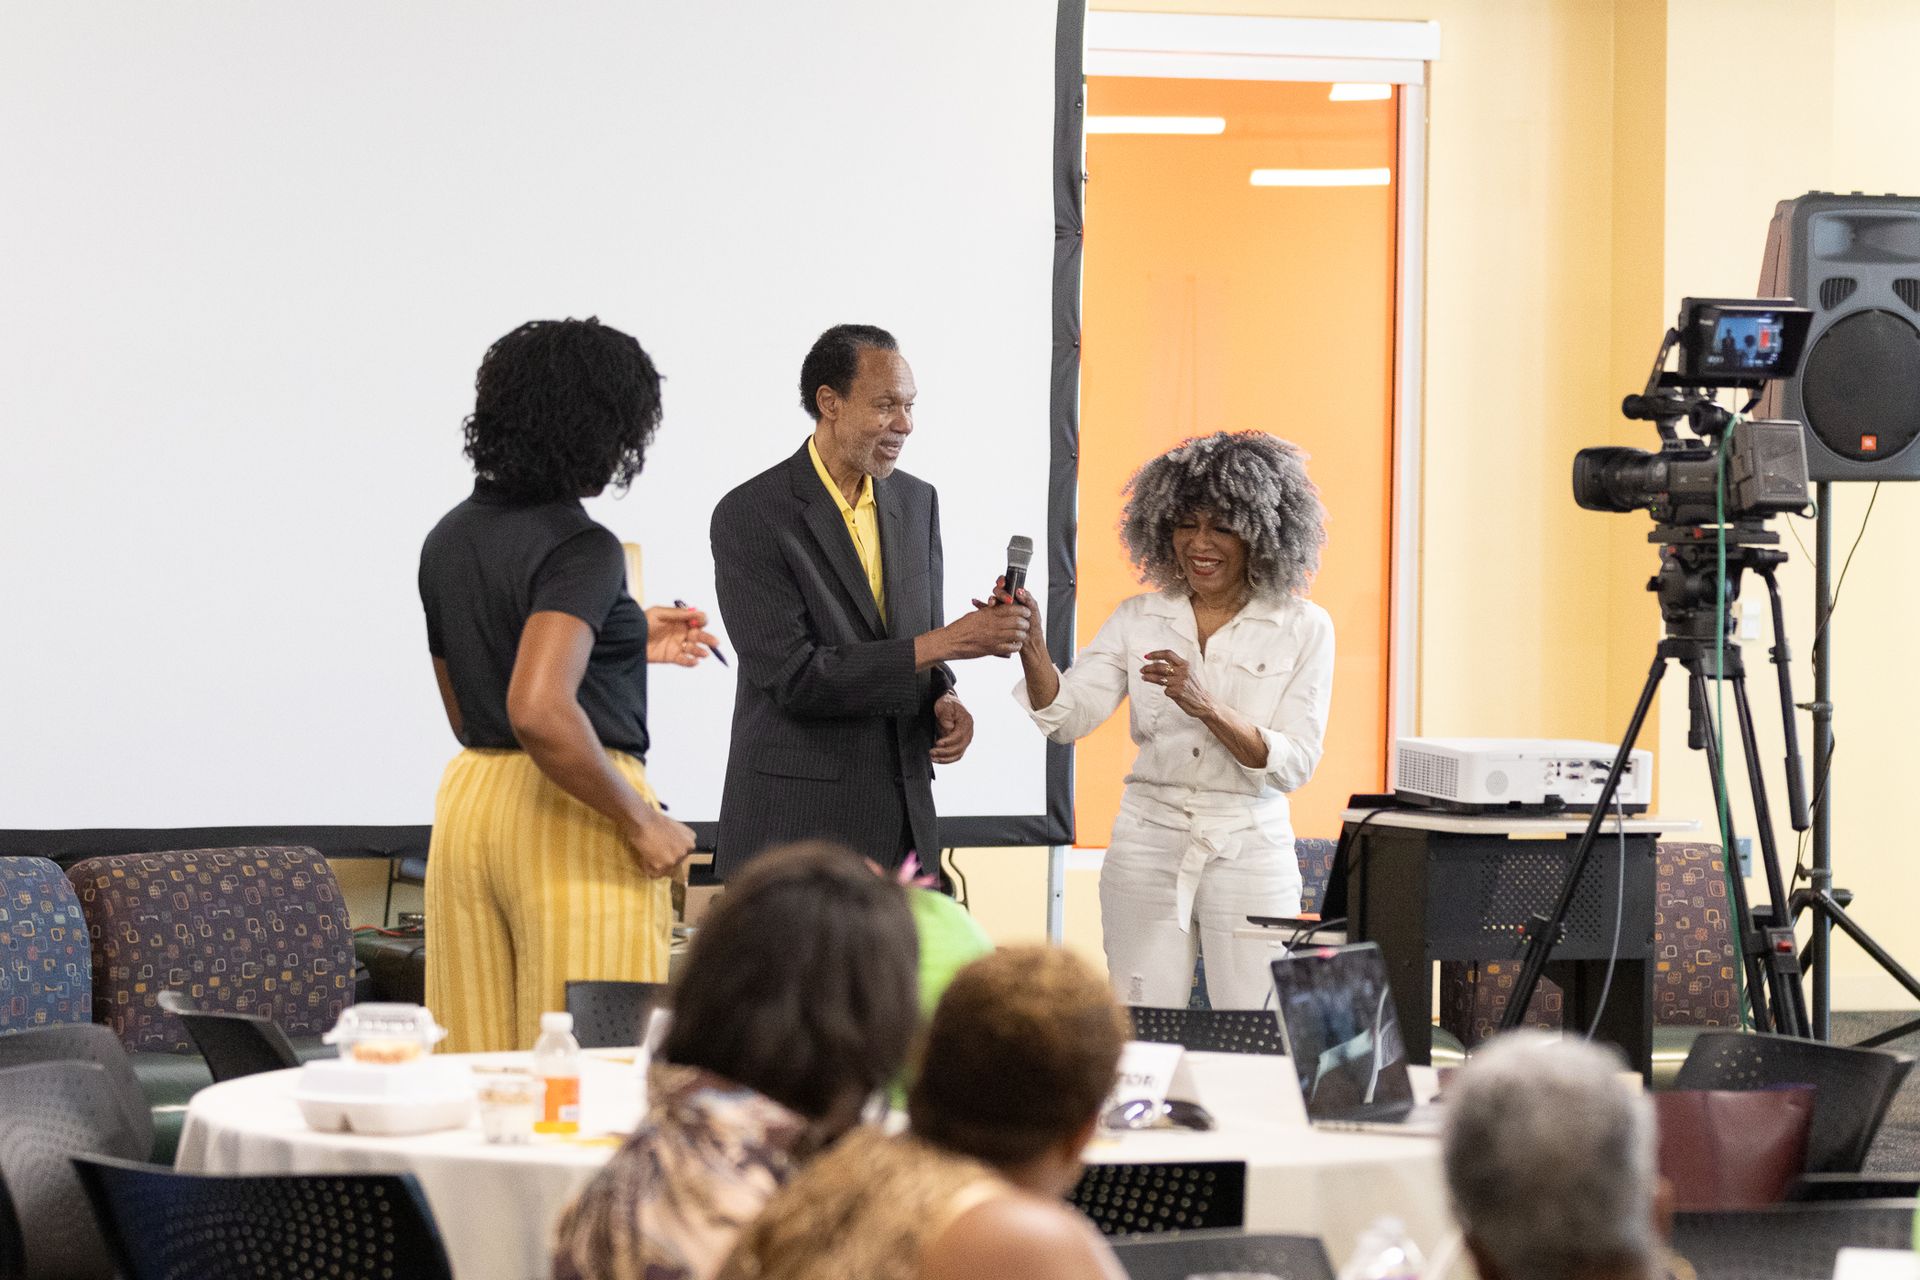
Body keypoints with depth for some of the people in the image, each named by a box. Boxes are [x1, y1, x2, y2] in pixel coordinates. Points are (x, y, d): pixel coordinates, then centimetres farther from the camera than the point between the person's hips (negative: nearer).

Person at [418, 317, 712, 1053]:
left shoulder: (450, 539, 11)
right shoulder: (580, 549, -14)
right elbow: (540, 712, -27)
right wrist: (641, 822, -16)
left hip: (468, 801, 8)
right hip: (570, 823, -8)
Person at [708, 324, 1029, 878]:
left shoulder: (917, 501, 11)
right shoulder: (749, 515, -10)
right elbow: (793, 675, -17)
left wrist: (942, 699, -2)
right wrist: (943, 643, -19)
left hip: (903, 821, 6)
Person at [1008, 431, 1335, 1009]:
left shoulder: (1303, 628, -1)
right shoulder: (1138, 619, 6)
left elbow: (1293, 764, -9)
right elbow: (1067, 716, -4)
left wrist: (1204, 705, -23)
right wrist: (1032, 647, -23)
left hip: (1249, 854, -2)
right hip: (1147, 847, 2)